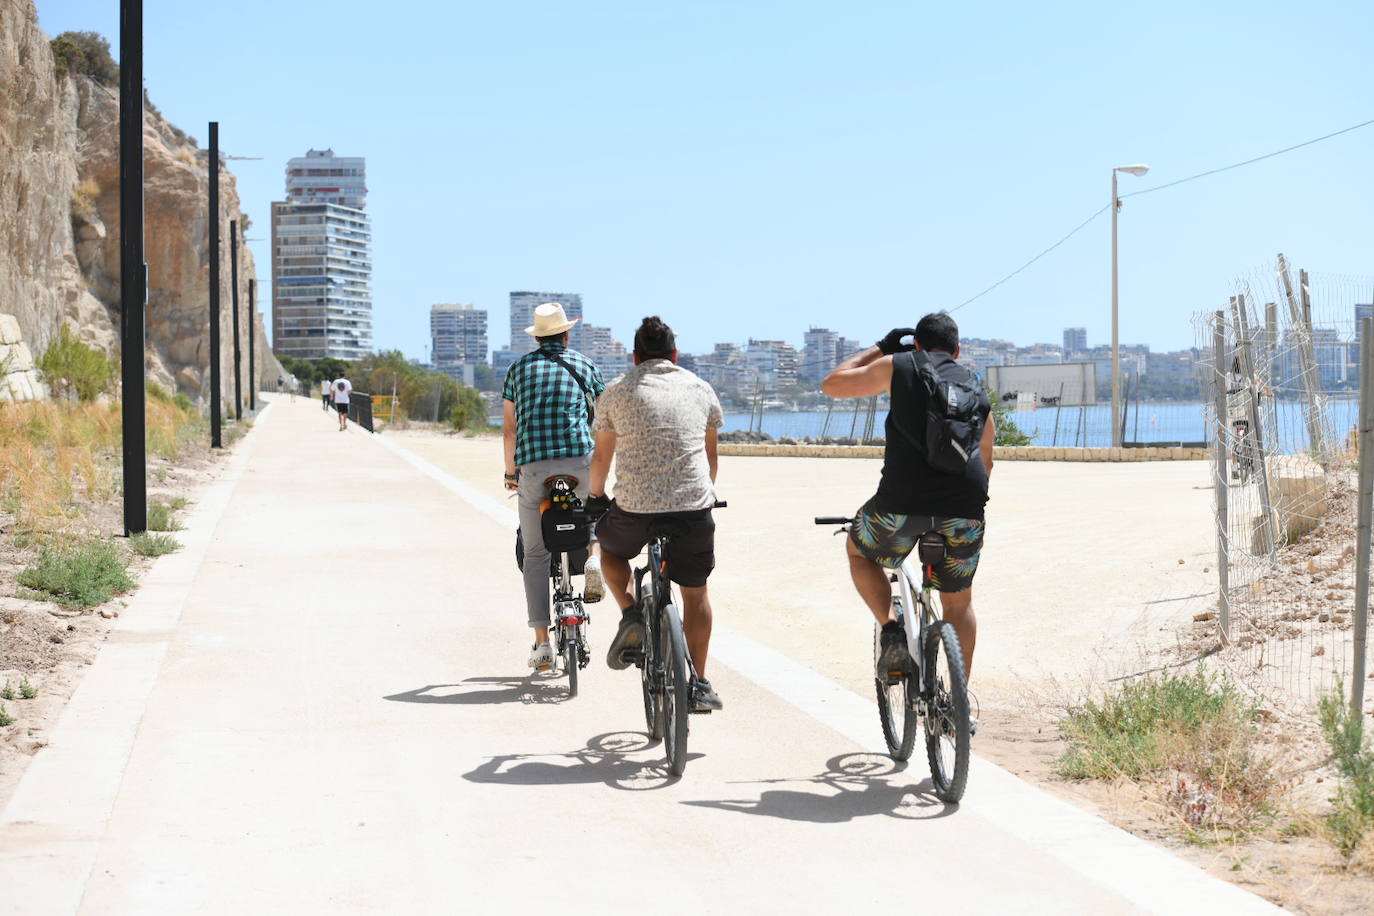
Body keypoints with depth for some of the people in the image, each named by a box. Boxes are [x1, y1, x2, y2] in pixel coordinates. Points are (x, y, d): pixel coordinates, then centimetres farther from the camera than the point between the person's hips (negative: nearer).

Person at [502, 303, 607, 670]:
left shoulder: (520, 367, 15)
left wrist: (511, 472, 27)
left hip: (533, 466, 0)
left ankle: (542, 644, 2)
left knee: (536, 556, 7)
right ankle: (594, 559, 5)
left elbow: (508, 430, 15)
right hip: (579, 461, 0)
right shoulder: (584, 365, 13)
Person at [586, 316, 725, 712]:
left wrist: (596, 496, 33)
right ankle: (697, 685, 19)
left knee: (610, 546, 31)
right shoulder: (700, 389, 13)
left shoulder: (617, 391, 7)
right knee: (695, 591, 18)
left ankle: (631, 615, 10)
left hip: (635, 508, -1)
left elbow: (602, 455, 16)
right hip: (694, 506, 1)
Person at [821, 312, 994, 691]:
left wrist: (880, 348, 27)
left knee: (858, 550, 28)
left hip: (902, 501, -3)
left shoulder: (898, 366, 8)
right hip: (964, 510, 3)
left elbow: (832, 384, 17)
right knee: (959, 603, 22)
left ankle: (892, 633, 9)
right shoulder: (978, 391, 21)